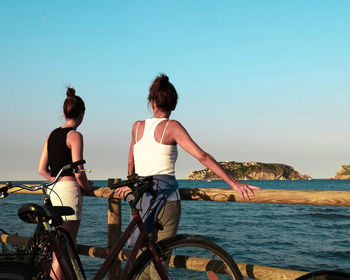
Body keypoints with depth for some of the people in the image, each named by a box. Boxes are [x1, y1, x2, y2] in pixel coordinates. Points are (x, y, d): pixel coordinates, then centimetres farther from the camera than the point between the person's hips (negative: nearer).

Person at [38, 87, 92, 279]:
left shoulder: (52, 135, 14)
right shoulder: (74, 135, -8)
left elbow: (41, 170, 14)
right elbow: (78, 172, -14)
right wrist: (87, 186, 4)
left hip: (53, 191, 8)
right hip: (70, 191, -8)